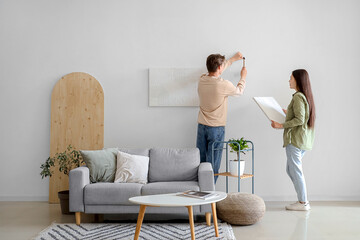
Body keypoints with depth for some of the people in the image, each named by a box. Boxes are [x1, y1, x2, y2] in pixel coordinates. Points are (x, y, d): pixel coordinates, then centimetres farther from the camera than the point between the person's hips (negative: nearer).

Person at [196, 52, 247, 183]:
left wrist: (233, 59, 32)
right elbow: (239, 91, 4)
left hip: (202, 126, 6)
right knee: (213, 163, 1)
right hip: (216, 128, -5)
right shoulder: (224, 85, -17)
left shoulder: (202, 80, 0)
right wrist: (243, 77, 24)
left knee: (200, 161, 10)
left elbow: (215, 71, 21)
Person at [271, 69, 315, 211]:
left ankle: (303, 203, 3)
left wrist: (282, 126, -16)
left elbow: (299, 120, -21)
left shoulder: (298, 97, -14)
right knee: (290, 170, 15)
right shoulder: (306, 96, 15)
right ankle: (303, 199, 17)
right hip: (304, 140, 10)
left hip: (295, 139, -10)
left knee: (296, 171, -3)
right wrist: (288, 114, 25)